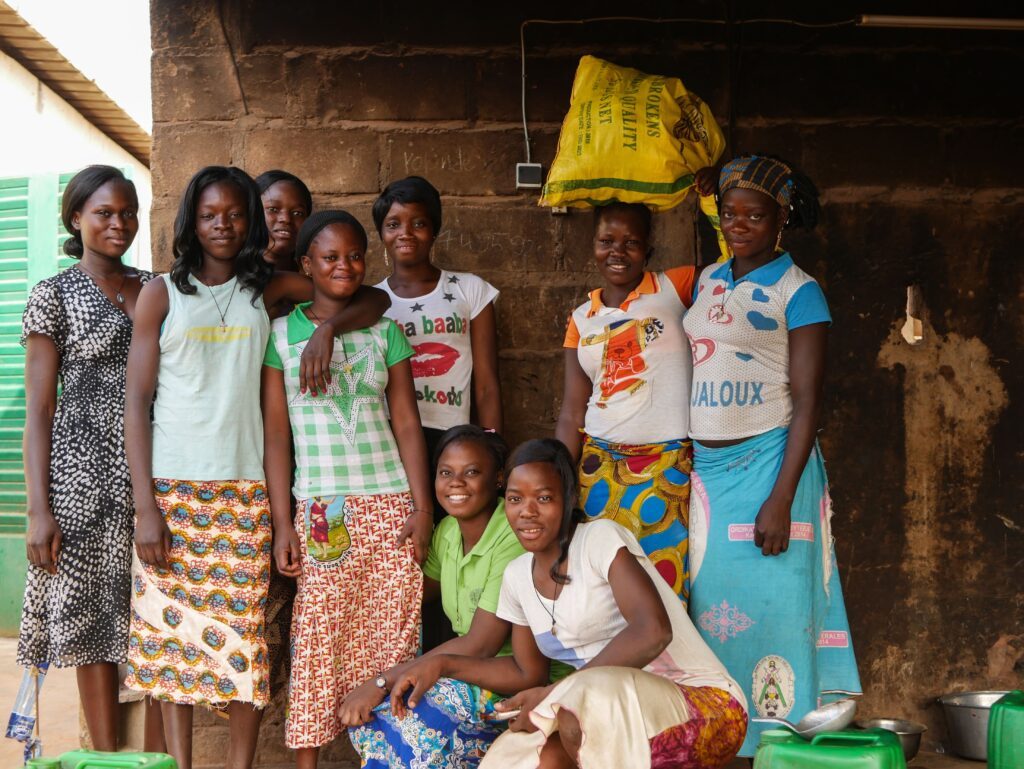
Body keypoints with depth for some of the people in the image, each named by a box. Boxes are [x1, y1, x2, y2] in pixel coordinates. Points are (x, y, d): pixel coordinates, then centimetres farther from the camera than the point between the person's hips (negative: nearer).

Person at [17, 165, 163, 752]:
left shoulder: (156, 287, 13)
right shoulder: (55, 295, 2)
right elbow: (39, 409, -3)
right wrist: (40, 510, -10)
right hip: (87, 476, -4)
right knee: (95, 621, 0)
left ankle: (159, 754, 10)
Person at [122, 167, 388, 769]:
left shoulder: (270, 289, 8)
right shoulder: (163, 294, 5)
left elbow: (375, 300, 9)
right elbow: (137, 400, 2)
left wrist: (328, 326, -12)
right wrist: (145, 505, -6)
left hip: (245, 490, 1)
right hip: (173, 487, 0)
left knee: (245, 636, -1)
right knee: (172, 629, 2)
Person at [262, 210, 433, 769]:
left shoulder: (385, 334, 10)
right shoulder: (281, 336, 4)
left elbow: (406, 424, 7)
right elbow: (275, 432, 2)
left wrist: (423, 508, -1)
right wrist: (282, 523, -4)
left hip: (391, 507, 2)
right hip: (322, 513, -2)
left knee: (392, 639, 1)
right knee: (317, 642, -2)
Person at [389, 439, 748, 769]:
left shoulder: (601, 538, -12)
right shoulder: (517, 576, 10)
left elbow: (653, 631, -25)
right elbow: (529, 672, 22)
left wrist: (557, 695, -22)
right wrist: (442, 665, 9)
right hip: (618, 720, 6)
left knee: (577, 712, -34)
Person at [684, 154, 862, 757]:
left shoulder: (797, 290, -6)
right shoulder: (708, 281, 13)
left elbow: (808, 402, -10)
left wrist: (780, 499, -18)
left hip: (767, 464, -6)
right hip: (706, 469, 6)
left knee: (768, 608, -4)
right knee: (711, 608, 7)